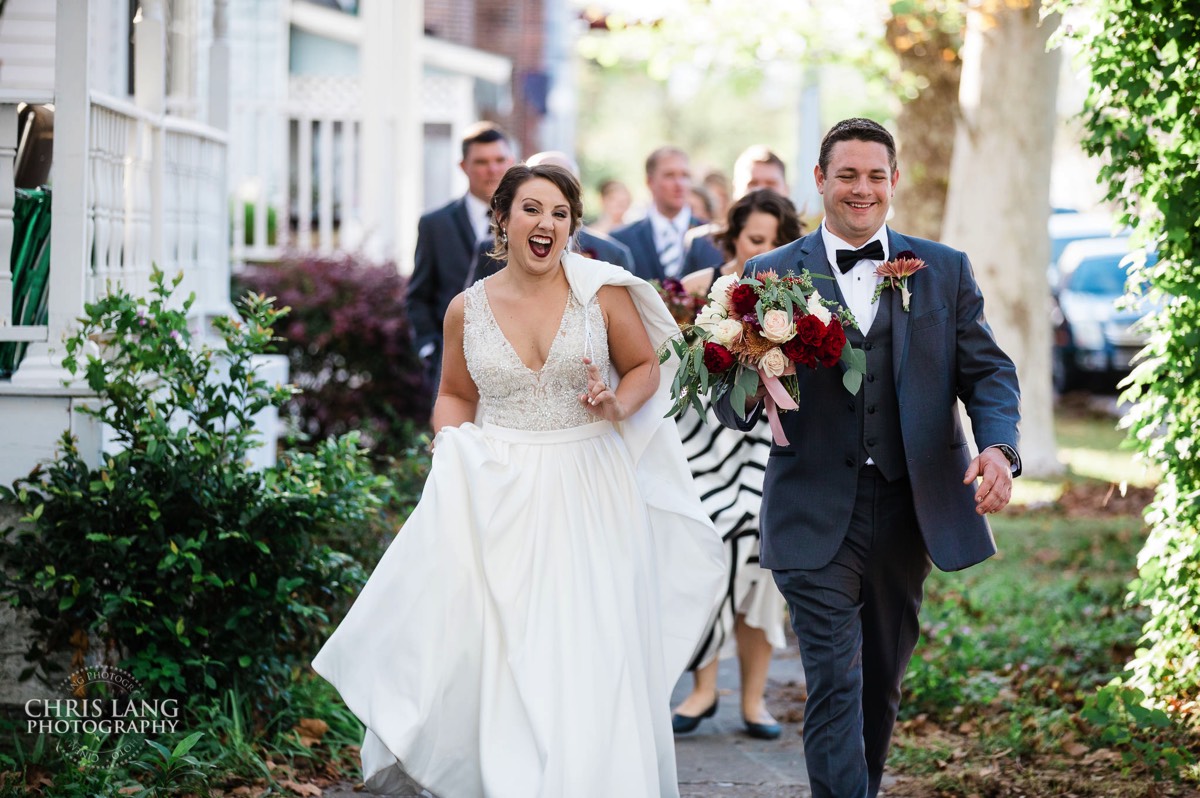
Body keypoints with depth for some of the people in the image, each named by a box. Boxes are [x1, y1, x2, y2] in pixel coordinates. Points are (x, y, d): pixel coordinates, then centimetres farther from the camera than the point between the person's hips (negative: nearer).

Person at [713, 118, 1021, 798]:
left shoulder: (945, 271, 8)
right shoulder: (773, 275, 2)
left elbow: (988, 371, 6)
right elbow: (732, 409, 0)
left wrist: (998, 447, -15)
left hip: (909, 510, 3)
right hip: (818, 518, -3)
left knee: (883, 683, 15)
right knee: (835, 686, -10)